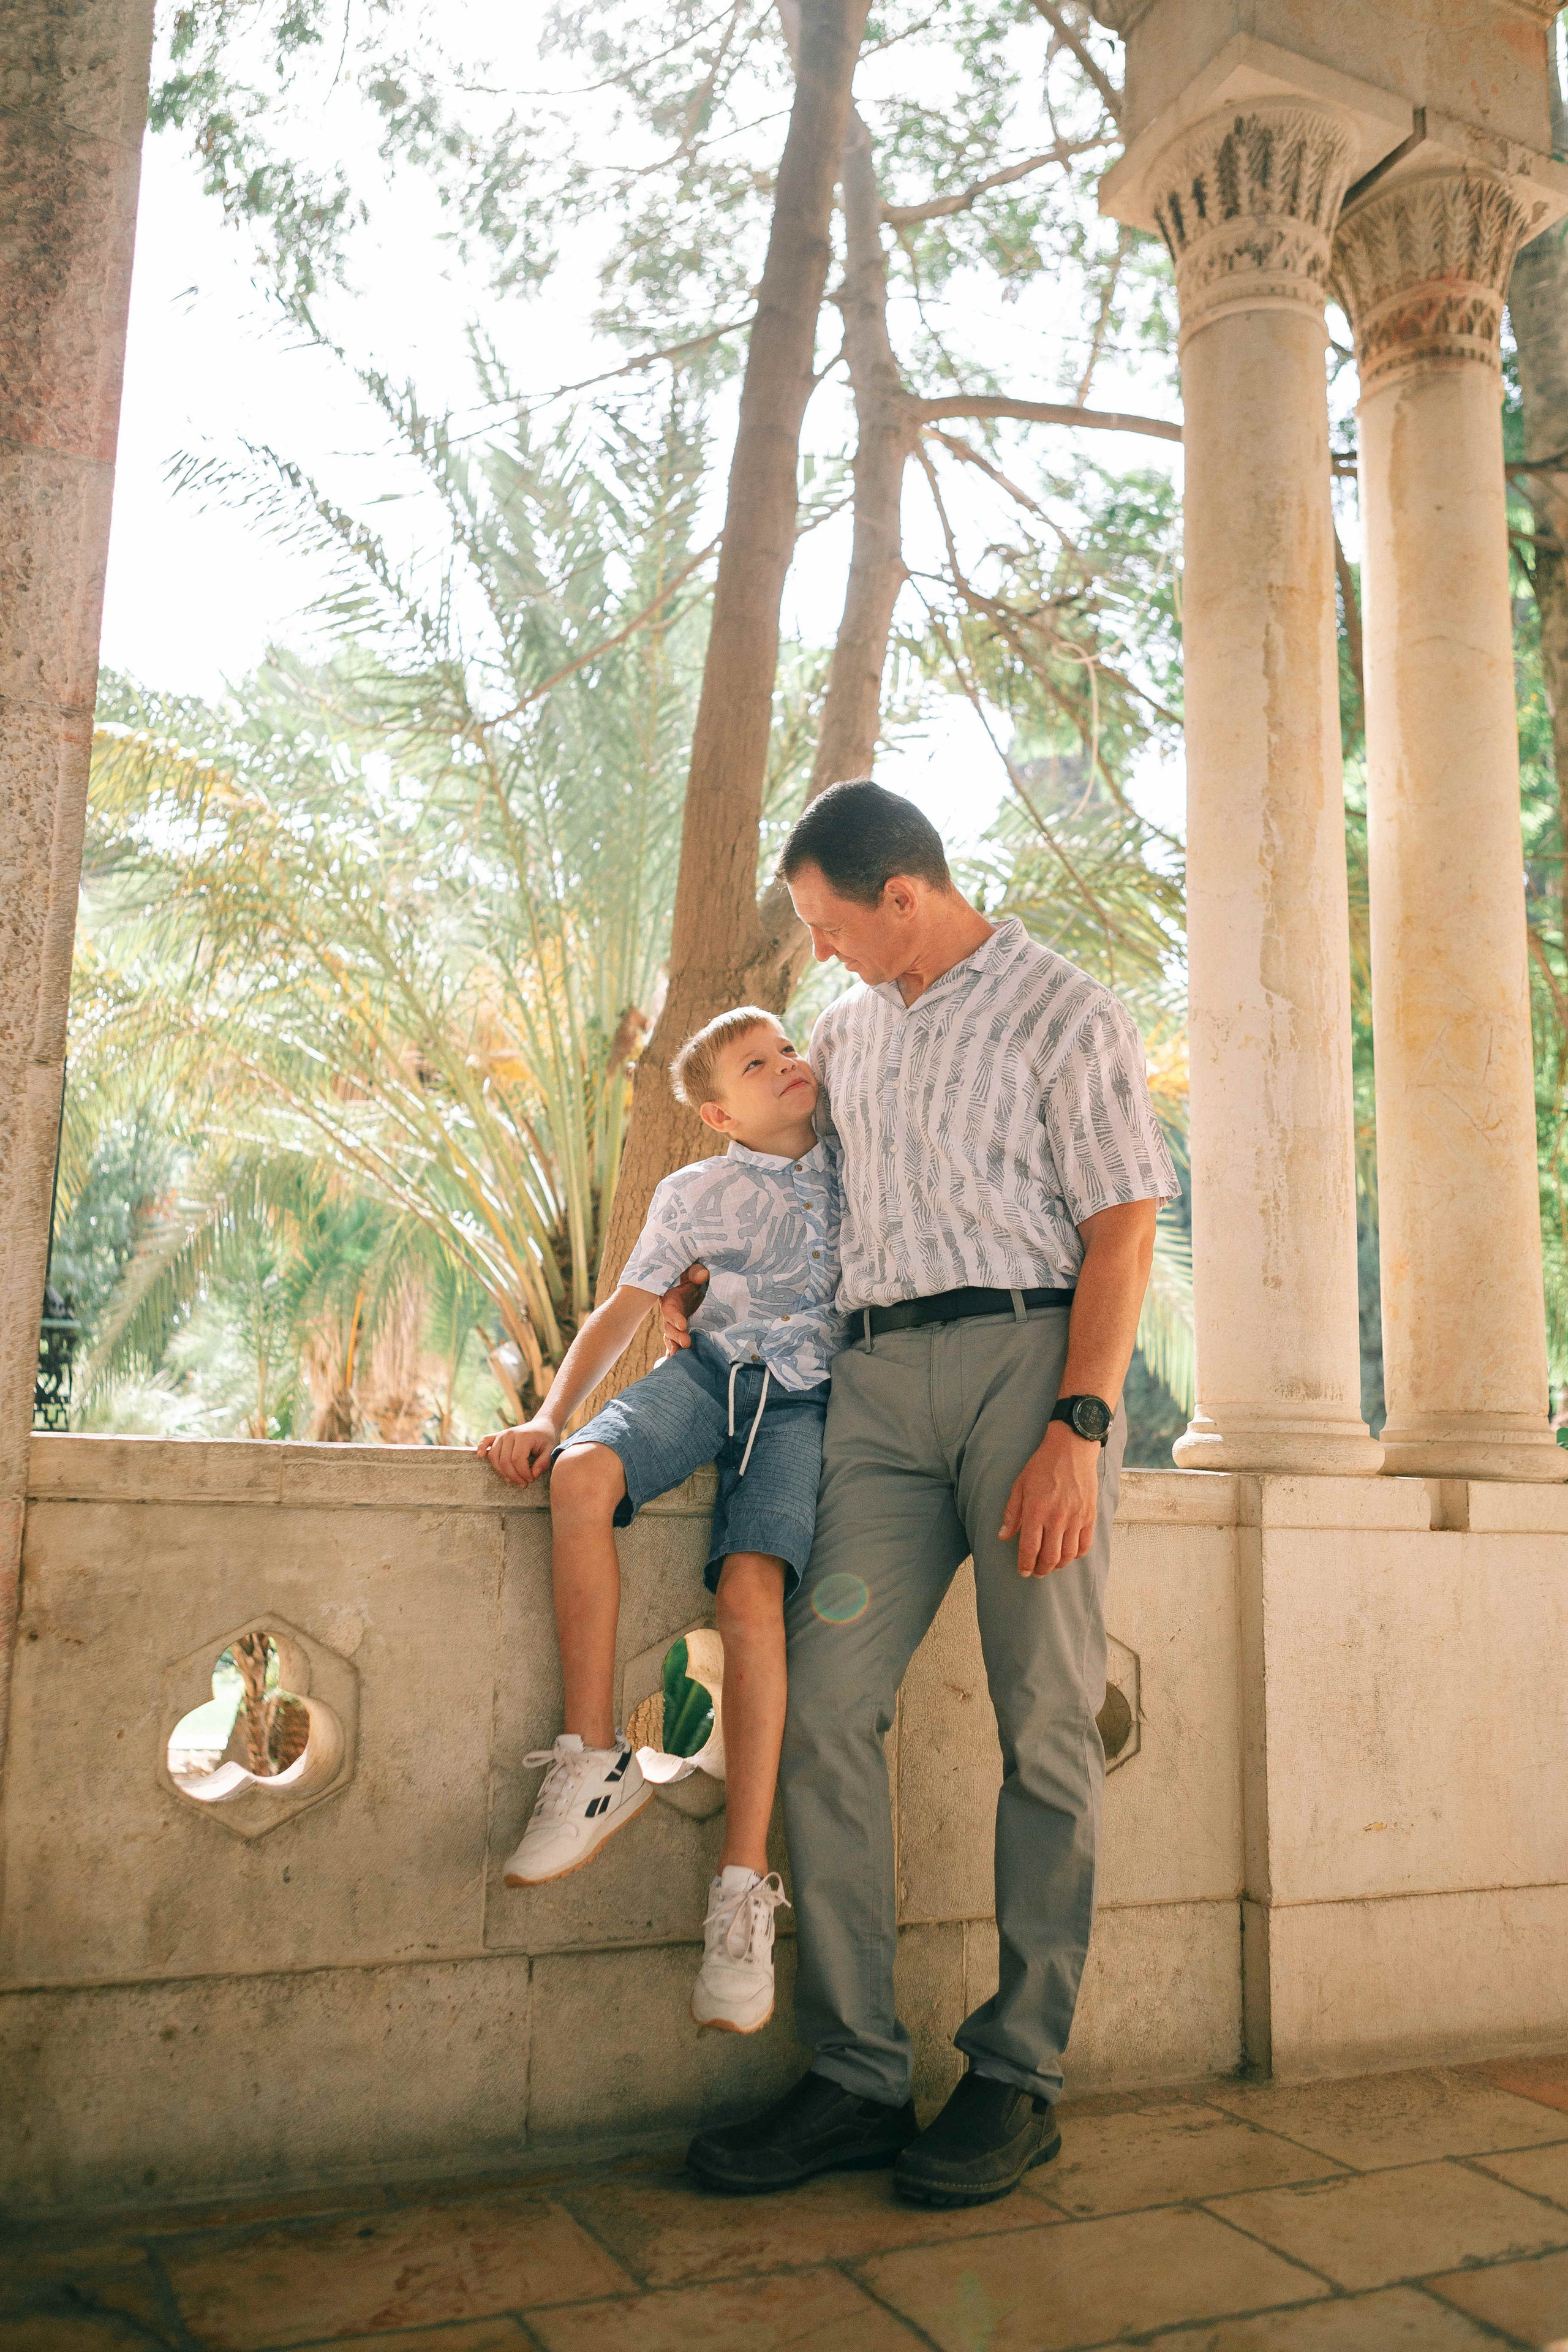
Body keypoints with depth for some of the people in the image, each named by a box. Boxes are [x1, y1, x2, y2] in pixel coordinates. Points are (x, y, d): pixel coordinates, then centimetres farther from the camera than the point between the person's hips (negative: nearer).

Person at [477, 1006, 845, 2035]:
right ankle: (597, 1761, -21)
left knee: (752, 1590, -26)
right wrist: (550, 1415, -6)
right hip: (713, 1372, 1)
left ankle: (745, 1883, -20)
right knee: (582, 1474, -30)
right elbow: (621, 1313, 7)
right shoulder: (696, 1195, 6)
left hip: (810, 1402, -1)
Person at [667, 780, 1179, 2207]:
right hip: (883, 1372, 5)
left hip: (1033, 1356, -5)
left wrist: (1077, 1431, -16)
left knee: (1046, 1729, 0)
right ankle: (857, 2077, 5)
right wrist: (696, 1279, 34)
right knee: (825, 1703, -5)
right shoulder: (850, 1031, 19)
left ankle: (1021, 2077, 13)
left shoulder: (1065, 1013, 0)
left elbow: (1122, 1231, -7)